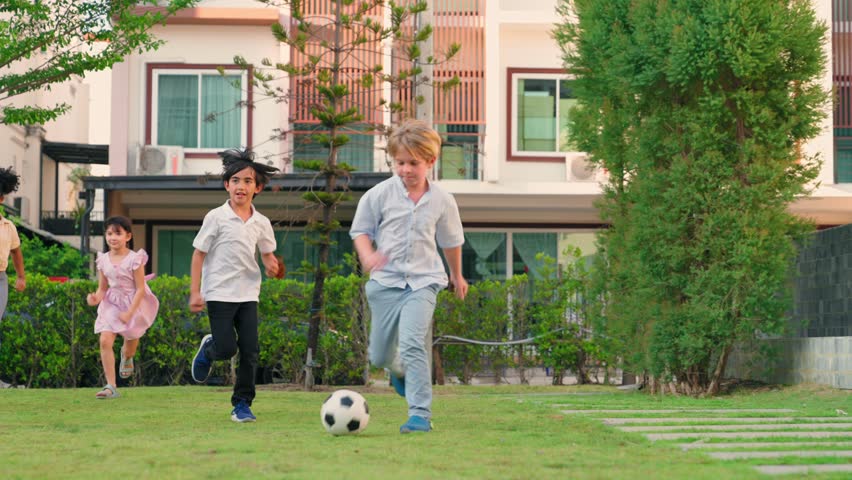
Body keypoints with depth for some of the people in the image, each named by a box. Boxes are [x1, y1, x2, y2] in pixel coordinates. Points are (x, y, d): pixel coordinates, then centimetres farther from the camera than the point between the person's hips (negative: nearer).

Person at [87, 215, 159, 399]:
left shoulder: (134, 259, -15)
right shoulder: (103, 260, -2)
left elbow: (141, 289, -15)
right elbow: (103, 288, 6)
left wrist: (130, 312, -22)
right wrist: (96, 298, -18)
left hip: (133, 304, -3)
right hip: (112, 304, 3)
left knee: (131, 338, 14)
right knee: (105, 340, -14)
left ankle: (127, 357, 55)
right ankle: (110, 386, -12)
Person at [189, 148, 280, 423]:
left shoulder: (261, 223, 5)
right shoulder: (216, 217, -6)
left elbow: (267, 254, 18)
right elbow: (199, 254, -2)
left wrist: (271, 266, -7)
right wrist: (195, 292, -7)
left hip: (248, 294, 4)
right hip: (219, 293, -4)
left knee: (250, 351, -3)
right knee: (226, 349, -10)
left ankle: (242, 404, 8)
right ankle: (208, 348, 26)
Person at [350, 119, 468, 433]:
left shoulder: (442, 201, 1)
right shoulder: (379, 195, -4)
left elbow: (451, 240, 17)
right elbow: (360, 230, 5)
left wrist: (457, 275, 30)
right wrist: (367, 255, -17)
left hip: (423, 281, -1)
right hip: (385, 281, 2)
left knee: (413, 343, -23)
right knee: (379, 356, 10)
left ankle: (421, 414, -21)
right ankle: (399, 371, 49)